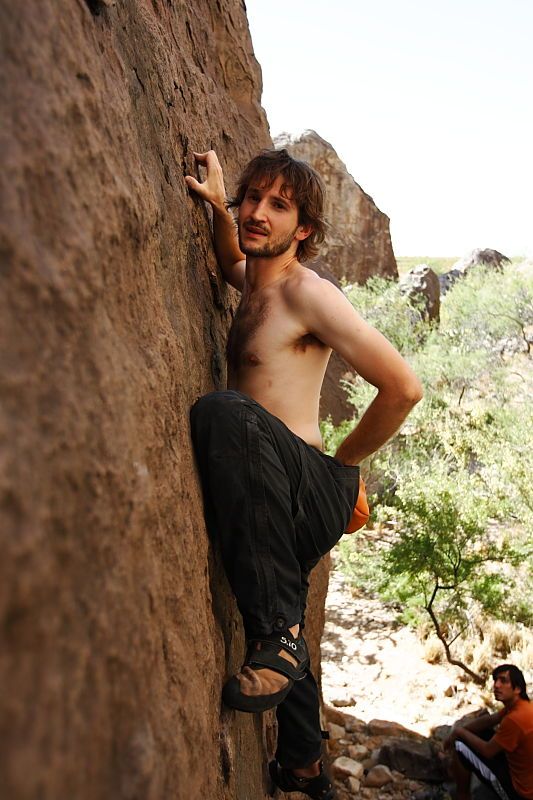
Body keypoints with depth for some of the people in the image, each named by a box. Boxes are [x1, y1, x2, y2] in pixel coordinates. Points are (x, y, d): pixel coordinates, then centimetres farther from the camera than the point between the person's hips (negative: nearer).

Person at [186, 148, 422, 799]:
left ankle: (279, 635, -30)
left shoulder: (306, 292, -11)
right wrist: (217, 205, 19)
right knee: (276, 620, 24)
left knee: (222, 411, -36)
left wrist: (340, 463, -6)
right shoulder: (257, 284, 14)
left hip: (317, 493, -9)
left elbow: (404, 387, -16)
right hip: (282, 501, 9)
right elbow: (233, 265, 41)